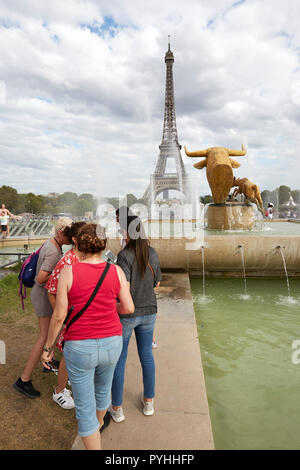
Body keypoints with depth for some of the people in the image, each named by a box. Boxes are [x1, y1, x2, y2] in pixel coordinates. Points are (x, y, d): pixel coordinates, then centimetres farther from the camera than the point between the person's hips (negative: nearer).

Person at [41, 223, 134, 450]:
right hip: (110, 344, 4)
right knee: (103, 385, 33)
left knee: (85, 406, 16)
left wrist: (47, 347, 2)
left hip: (79, 347, -3)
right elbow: (129, 308, -5)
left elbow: (59, 316, -13)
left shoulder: (68, 272, -15)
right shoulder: (116, 271, -10)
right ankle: (99, 420, 61)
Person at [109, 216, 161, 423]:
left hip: (126, 314, -5)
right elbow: (157, 283, 6)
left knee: (119, 359, 13)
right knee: (146, 354, 21)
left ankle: (117, 408, 29)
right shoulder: (153, 254, -3)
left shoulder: (125, 256, -21)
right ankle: (148, 401, 37)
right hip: (148, 311, 5)